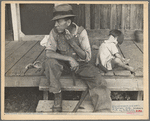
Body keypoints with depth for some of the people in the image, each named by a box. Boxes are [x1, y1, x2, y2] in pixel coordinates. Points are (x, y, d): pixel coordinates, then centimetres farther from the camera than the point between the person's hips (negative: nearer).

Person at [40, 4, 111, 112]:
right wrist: (69, 59, -30)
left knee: (99, 82, -23)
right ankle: (57, 96, -16)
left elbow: (87, 57, -16)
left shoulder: (81, 32, -16)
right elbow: (49, 52, -19)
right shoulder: (55, 32, -13)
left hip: (80, 64, -1)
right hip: (63, 63, 1)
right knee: (49, 62, -31)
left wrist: (73, 43, -29)